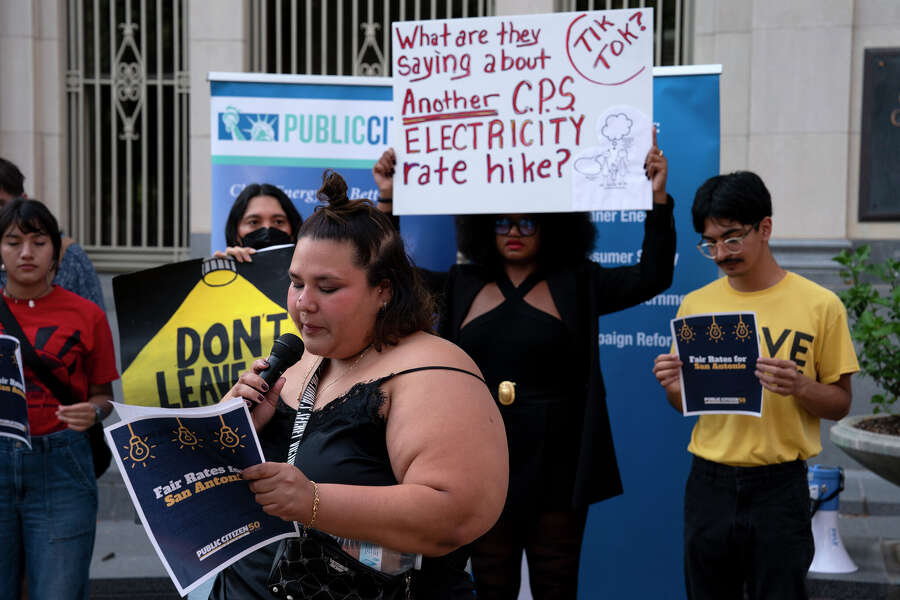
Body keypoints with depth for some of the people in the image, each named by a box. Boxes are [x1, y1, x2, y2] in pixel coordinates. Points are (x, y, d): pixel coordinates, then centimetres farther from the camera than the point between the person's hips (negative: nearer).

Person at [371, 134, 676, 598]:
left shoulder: (577, 285, 2)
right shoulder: (460, 286, 7)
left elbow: (652, 277, -6)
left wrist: (657, 199, -17)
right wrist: (387, 200, -6)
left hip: (556, 465, -1)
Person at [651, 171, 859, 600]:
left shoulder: (819, 305, -4)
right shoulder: (696, 304, 4)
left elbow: (840, 403, 0)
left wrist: (800, 386, -20)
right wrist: (672, 387, -11)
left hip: (780, 488, -2)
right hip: (709, 484, 3)